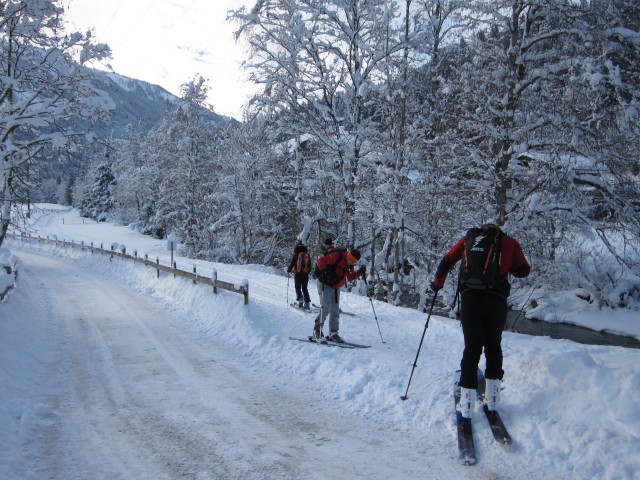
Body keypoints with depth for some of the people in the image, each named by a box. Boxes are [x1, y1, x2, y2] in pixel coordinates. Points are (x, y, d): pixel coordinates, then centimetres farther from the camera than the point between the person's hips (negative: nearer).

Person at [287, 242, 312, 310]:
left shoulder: (296, 255, -7)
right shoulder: (307, 255, 5)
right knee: (305, 289, 9)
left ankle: (300, 299, -12)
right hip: (305, 275, 3)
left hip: (298, 275, -3)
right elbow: (310, 266, 12)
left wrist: (288, 270, 12)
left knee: (298, 288, 7)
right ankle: (307, 303, 4)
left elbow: (292, 264, -5)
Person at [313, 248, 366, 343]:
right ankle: (317, 329, -3)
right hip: (325, 284, -8)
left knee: (335, 311, 6)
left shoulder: (349, 265, 5)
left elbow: (351, 276, 15)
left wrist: (360, 272, -1)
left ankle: (333, 333, 10)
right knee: (326, 308, -17)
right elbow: (321, 261, -23)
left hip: (336, 288, 8)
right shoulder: (337, 256, -19)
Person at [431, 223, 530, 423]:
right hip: (497, 301, 0)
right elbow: (522, 271, 9)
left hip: (470, 298, 0)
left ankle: (467, 403, 1)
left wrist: (438, 282, 30)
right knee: (493, 347, 16)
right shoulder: (510, 243, 15)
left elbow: (446, 262, 16)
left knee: (471, 348, 4)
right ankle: (492, 399, 16)